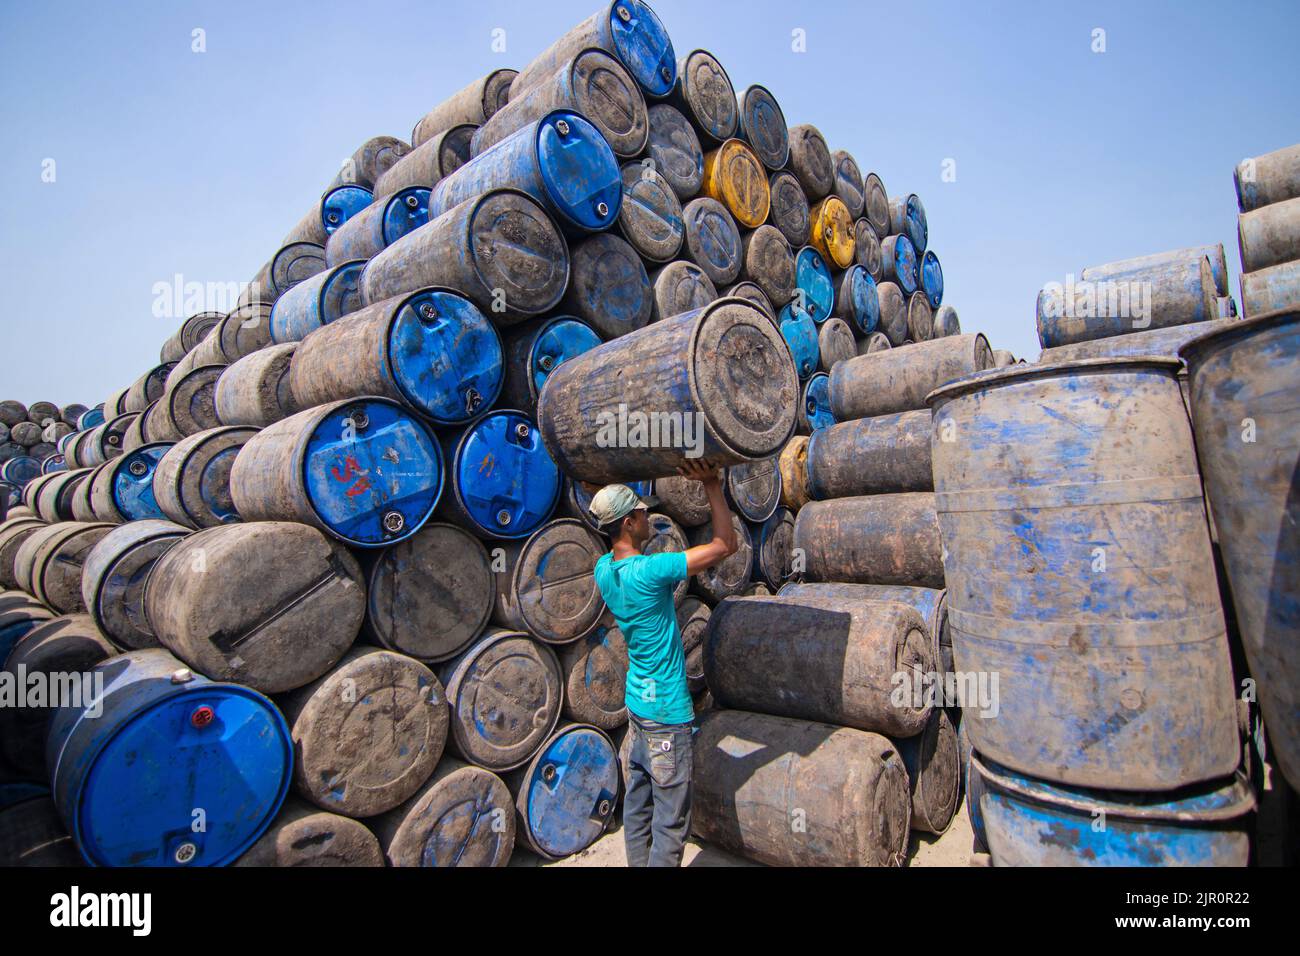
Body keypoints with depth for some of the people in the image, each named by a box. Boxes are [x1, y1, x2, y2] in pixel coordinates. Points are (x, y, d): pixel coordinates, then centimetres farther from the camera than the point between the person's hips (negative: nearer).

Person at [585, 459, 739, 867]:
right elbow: (726, 544, -20)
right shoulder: (649, 571, -25)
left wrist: (610, 497, 14)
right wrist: (711, 485, -14)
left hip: (637, 703, 8)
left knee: (638, 804, 19)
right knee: (670, 820, 5)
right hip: (666, 712, -8)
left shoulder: (603, 568, -2)